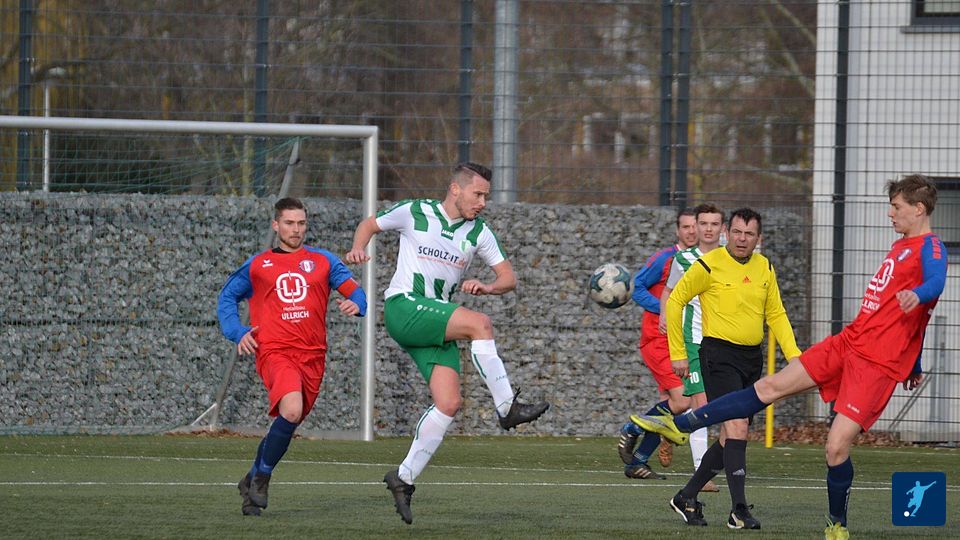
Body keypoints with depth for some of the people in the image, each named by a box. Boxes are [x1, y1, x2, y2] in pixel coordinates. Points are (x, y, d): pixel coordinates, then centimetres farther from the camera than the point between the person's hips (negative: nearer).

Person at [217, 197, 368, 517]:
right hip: (274, 351, -3)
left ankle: (252, 482, 24)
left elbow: (354, 291, 12)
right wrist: (237, 332, 5)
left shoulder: (322, 260, 15)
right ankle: (262, 476, -10)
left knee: (287, 423, 4)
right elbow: (227, 298, 23)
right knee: (291, 410, -27)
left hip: (313, 356, 3)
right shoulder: (257, 265, 13)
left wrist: (356, 304, -13)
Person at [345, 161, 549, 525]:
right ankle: (507, 407, -23)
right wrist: (357, 249, -6)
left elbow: (508, 277, 12)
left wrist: (487, 287, -10)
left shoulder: (478, 232, 10)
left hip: (437, 324, 6)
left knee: (449, 403, -9)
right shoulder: (414, 213, -1)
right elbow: (370, 224, 15)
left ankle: (404, 478, 0)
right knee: (479, 323, -28)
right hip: (403, 307, -6)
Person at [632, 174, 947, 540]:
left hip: (878, 363, -9)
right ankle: (679, 425, 11)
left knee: (837, 447, -13)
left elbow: (936, 281, -35)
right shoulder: (901, 246, 18)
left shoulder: (930, 248, -12)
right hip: (849, 342, 9)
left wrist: (916, 295, -59)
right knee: (771, 387, 8)